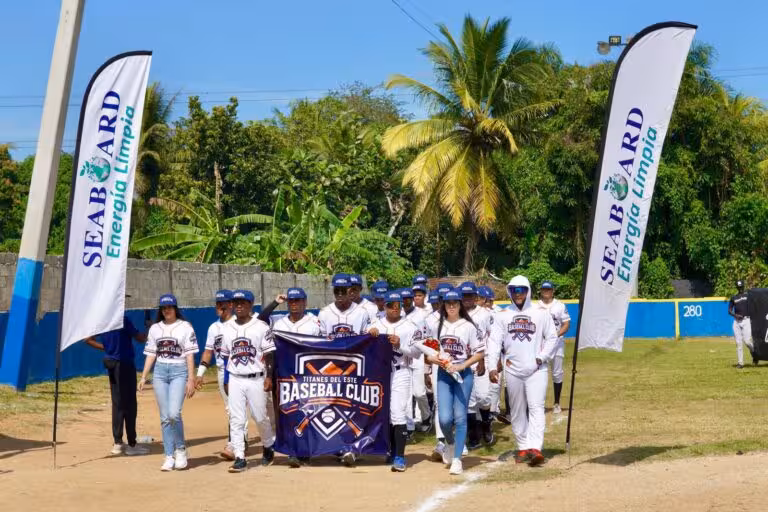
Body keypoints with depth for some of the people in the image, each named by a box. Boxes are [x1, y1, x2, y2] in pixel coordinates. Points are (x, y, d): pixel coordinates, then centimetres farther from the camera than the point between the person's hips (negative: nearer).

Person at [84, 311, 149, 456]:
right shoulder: (123, 320, -17)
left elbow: (88, 339, 10)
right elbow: (140, 338, -11)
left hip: (110, 363, 7)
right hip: (124, 364, -7)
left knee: (117, 403, 13)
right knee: (129, 404, 0)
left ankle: (118, 443, 15)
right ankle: (131, 444, 4)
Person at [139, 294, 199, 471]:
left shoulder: (185, 327, 0)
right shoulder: (155, 328, 12)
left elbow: (190, 355, -4)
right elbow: (151, 354, 14)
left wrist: (191, 379, -9)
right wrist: (143, 377, 6)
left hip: (179, 372, -4)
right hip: (160, 372, 4)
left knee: (174, 413, -18)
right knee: (165, 417, 4)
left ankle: (180, 449, 3)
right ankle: (169, 457, 8)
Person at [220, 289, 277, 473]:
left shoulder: (261, 327, -3)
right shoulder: (227, 328, 8)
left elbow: (269, 354, -3)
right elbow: (226, 356, 13)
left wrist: (269, 377, -10)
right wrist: (226, 380, 10)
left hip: (256, 380, -3)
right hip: (235, 380, 3)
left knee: (260, 416, 3)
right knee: (236, 419, -1)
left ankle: (268, 447, 28)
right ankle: (239, 458, 1)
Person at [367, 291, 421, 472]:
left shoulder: (410, 327, 1)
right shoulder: (375, 326, 11)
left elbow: (417, 351, -3)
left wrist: (400, 345, -18)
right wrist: (370, 335, -12)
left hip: (400, 374, -4)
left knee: (398, 414, -13)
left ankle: (399, 457, -13)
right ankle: (392, 451, 24)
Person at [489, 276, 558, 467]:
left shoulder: (541, 314, 1)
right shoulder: (503, 315, 5)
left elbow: (552, 338, 6)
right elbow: (494, 341, 0)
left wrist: (541, 358, -9)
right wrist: (492, 366, -12)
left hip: (536, 370, -3)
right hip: (513, 370, 3)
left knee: (536, 408, -13)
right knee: (517, 411, 9)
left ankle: (535, 448, -21)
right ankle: (523, 447, 20)